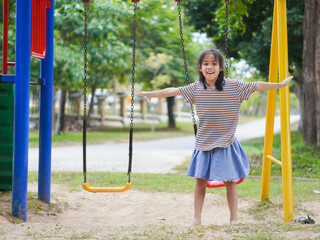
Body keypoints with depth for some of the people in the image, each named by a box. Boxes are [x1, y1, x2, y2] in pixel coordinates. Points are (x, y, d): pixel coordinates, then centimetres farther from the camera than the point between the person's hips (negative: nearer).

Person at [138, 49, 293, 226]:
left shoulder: (234, 86, -7)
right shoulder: (196, 88, -1)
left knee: (230, 182, 2)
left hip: (226, 144, -2)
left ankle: (233, 219, 15)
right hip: (204, 144, 2)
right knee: (200, 180, 8)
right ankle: (197, 218, 18)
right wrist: (151, 94, 14)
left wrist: (280, 85, -2)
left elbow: (256, 86, -3)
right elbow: (173, 91, 7)